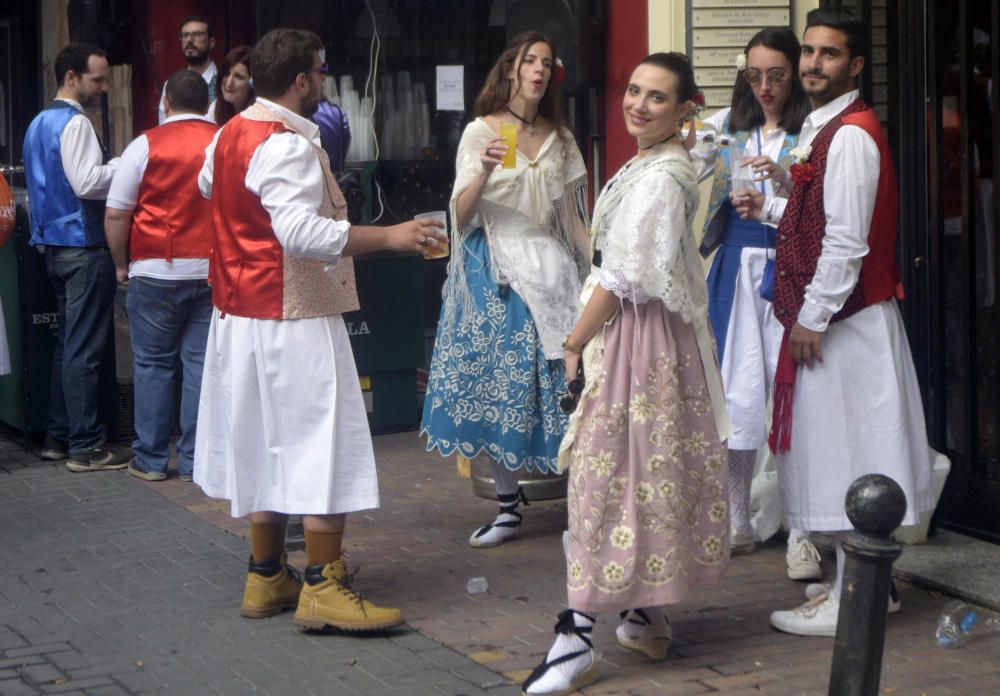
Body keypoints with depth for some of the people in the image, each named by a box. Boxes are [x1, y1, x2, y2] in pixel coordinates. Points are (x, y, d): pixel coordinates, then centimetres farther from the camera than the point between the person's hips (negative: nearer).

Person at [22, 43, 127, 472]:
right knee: (84, 348, -6)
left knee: (68, 343, 15)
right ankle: (85, 446, -4)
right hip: (82, 245, -10)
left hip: (53, 242, 10)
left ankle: (58, 436, 19)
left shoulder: (40, 123, 15)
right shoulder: (74, 123, -15)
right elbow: (87, 182, -24)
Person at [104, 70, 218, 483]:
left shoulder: (145, 146, -4)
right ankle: (195, 460, 8)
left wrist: (121, 264, 9)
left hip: (156, 272, -2)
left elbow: (115, 215, -4)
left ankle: (150, 460, 11)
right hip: (214, 273, 2)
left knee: (153, 364, 8)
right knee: (202, 363, 6)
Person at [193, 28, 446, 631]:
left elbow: (208, 183, 32)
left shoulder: (230, 134, 11)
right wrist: (388, 237, -32)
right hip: (294, 319, -10)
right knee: (325, 446, -6)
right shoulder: (288, 146, -19)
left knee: (265, 445, 16)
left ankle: (267, 578, 23)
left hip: (239, 315, 10)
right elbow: (302, 231, -32)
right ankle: (323, 588, -6)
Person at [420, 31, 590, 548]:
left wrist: (593, 268, 8)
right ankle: (508, 508, 5)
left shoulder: (560, 139, 13)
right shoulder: (480, 132, 2)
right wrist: (484, 170, -20)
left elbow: (573, 215, 16)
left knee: (561, 383, -5)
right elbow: (461, 214, -4)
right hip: (494, 271, -2)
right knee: (499, 384, -3)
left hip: (551, 266, 2)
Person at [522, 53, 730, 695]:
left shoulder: (658, 177, -19)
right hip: (663, 332, 10)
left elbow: (621, 277, -19)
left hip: (635, 333, -10)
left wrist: (576, 342, -8)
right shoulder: (665, 166, 14)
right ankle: (648, 619, 24)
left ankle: (577, 640, -9)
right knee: (649, 470, 15)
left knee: (609, 475, -10)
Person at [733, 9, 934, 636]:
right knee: (846, 450, 16)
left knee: (845, 449, -5)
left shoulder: (850, 135, -18)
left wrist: (812, 318, -18)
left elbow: (847, 238, -22)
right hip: (839, 318, 10)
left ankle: (850, 604, 2)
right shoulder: (824, 128, 14)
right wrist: (769, 207, 16)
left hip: (846, 319, -10)